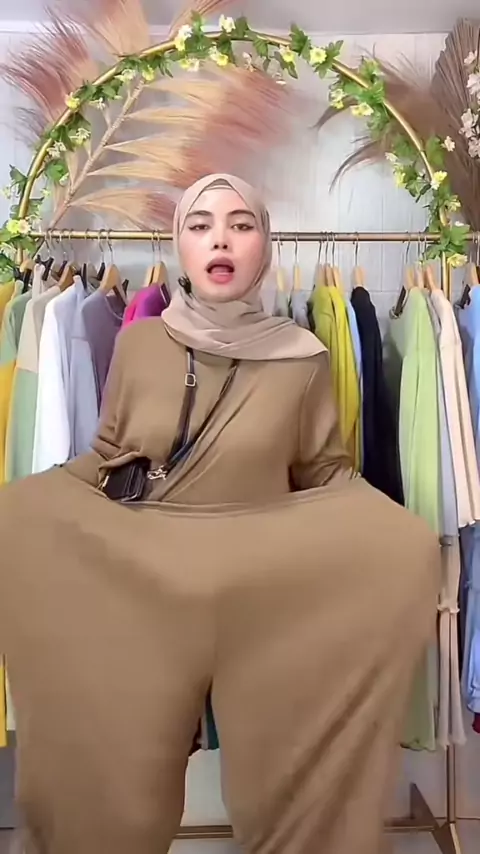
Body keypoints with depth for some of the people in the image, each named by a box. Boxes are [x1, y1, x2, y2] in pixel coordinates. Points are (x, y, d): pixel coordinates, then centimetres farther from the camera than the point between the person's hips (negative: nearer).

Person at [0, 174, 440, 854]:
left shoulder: (302, 359, -4)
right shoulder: (138, 344, -1)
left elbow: (327, 477, 3)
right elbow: (104, 459, 7)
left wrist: (393, 538, -11)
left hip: (261, 596, 0)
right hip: (130, 589, 1)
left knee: (281, 777, 12)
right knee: (115, 777, 13)